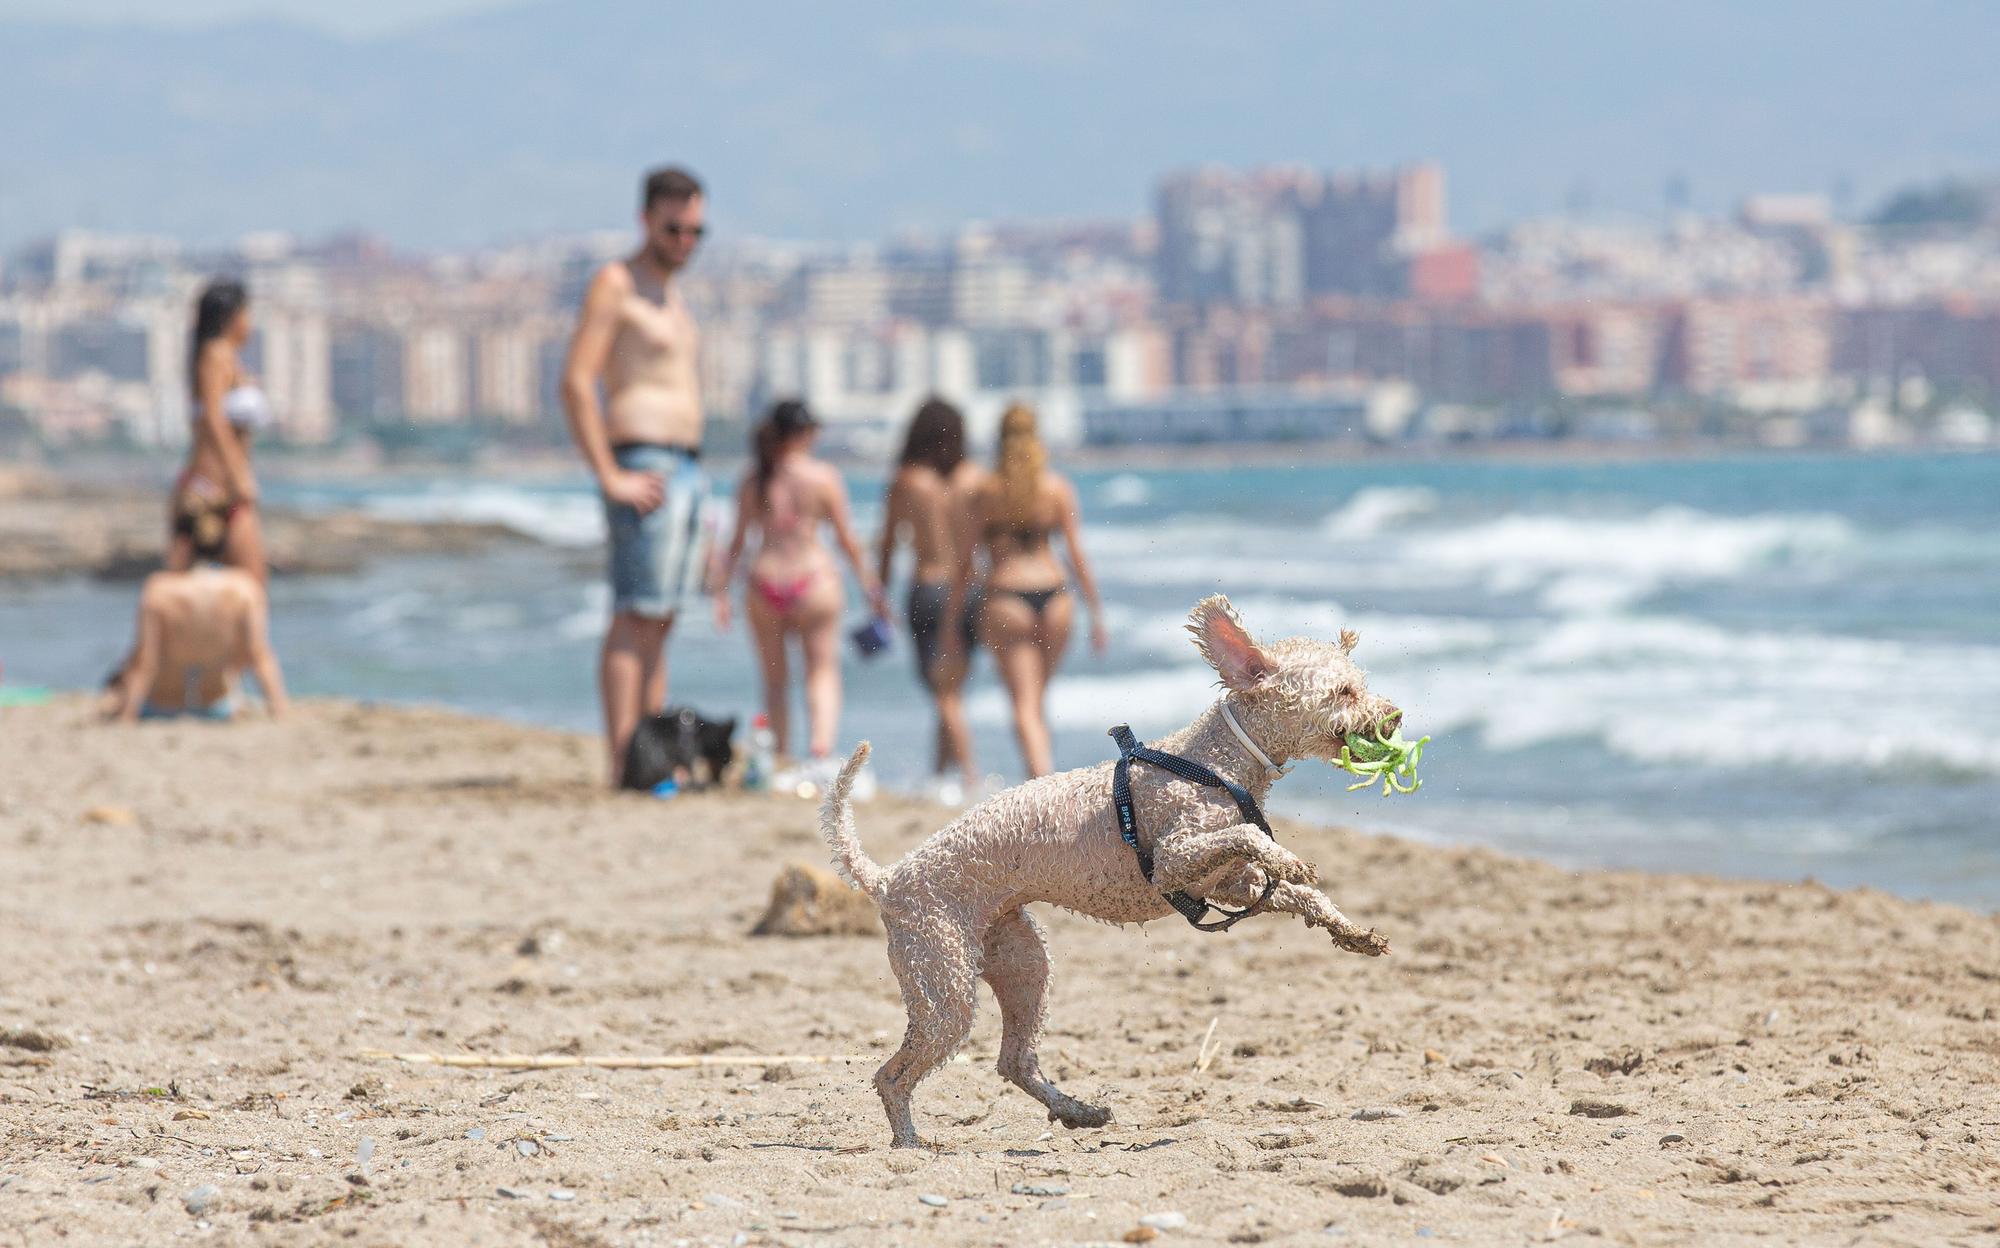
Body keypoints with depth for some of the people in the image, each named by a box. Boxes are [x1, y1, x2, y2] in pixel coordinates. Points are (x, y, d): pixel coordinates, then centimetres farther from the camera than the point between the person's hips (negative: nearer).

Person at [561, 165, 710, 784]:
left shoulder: (668, 294, 21)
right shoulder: (616, 282, -8)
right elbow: (576, 383, -17)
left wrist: (689, 475, 18)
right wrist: (610, 478, -20)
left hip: (687, 471, 9)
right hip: (645, 470, -9)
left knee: (660, 622, 9)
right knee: (636, 619, -13)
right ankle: (622, 764, -16)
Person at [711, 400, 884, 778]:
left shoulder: (753, 481, 3)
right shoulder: (822, 477, -4)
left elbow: (736, 543, 5)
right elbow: (847, 539, -1)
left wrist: (722, 592, 11)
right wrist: (869, 582, 9)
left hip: (764, 584, 2)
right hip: (814, 582, -2)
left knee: (775, 679, 14)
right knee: (823, 672, 7)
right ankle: (820, 753, -13)